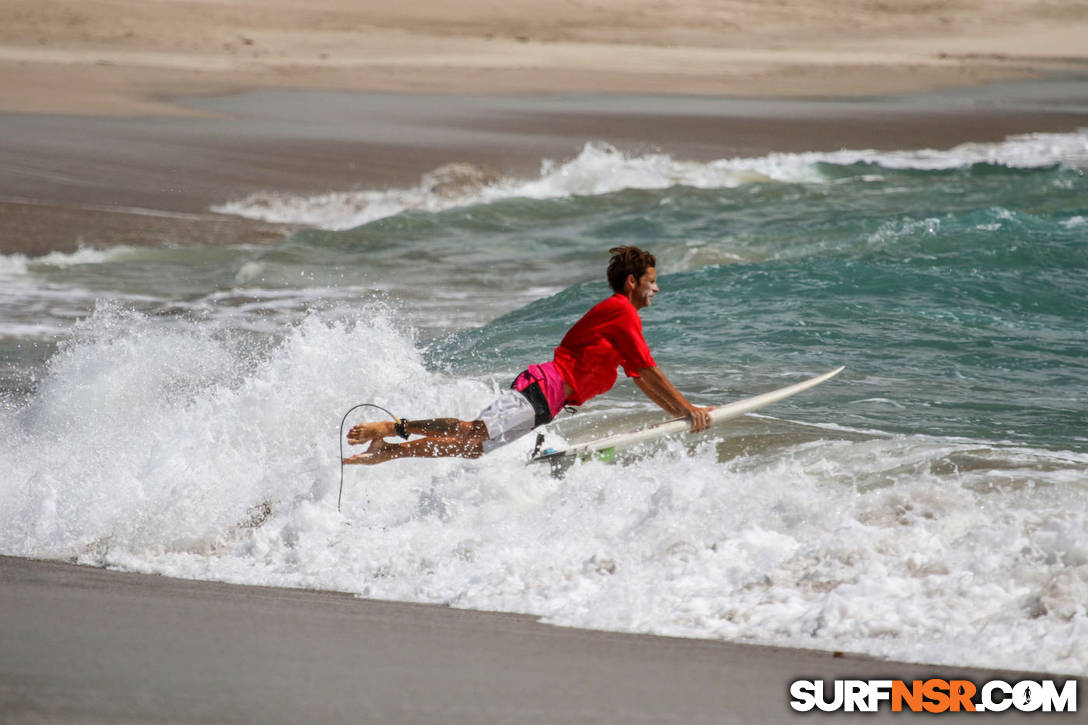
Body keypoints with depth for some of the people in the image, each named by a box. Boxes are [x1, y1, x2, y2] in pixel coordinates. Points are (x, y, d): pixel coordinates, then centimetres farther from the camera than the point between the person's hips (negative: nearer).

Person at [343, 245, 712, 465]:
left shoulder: (612, 313, 27)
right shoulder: (622, 313, -4)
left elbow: (641, 378, 33)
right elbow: (650, 371, -6)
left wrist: (683, 410, 32)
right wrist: (688, 410, 0)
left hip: (540, 389, 9)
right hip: (543, 390, -9)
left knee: (472, 445, 2)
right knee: (473, 433, -21)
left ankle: (386, 451, -4)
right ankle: (394, 429, -25)